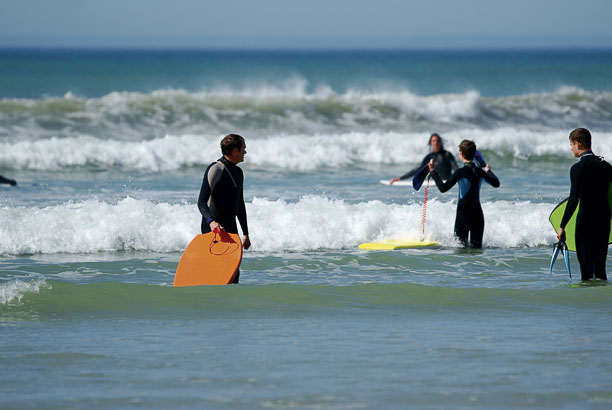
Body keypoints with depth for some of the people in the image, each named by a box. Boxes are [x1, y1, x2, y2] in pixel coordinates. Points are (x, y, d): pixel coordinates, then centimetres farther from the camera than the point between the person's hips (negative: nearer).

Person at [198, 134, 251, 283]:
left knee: (234, 273, 6)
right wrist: (211, 221, -38)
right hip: (213, 228, -9)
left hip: (231, 228, 9)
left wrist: (246, 233, 26)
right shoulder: (215, 169, -12)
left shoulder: (238, 172, 16)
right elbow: (201, 202, -21)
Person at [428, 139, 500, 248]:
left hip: (464, 213, -5)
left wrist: (433, 172, -11)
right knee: (477, 247, 7)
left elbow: (443, 188, -20)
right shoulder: (480, 172, 2)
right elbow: (496, 183, 18)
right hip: (478, 214, 5)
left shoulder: (461, 172, -15)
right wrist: (488, 171, 35)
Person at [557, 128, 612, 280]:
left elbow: (573, 200, -19)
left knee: (586, 268, 0)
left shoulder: (577, 169, -13)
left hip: (586, 222, -6)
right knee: (600, 266, 14)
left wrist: (562, 226, -15)